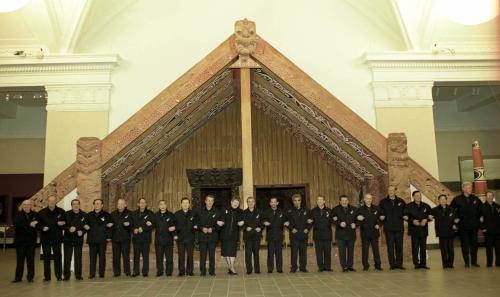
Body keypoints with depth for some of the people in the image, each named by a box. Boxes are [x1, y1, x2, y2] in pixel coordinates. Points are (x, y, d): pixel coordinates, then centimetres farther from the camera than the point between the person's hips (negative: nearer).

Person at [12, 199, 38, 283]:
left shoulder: (34, 215, 6)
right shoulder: (18, 214, 3)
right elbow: (16, 224, -14)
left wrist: (34, 224, -18)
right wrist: (29, 224, -19)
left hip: (31, 241, 1)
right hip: (20, 240, -1)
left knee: (31, 260, 3)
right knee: (20, 260, 5)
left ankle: (30, 277, 10)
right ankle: (18, 277, 15)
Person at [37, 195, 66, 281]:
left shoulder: (61, 211, 3)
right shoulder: (42, 212, 4)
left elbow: (65, 223, 7)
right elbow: (38, 224, 6)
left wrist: (62, 224, -14)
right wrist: (42, 228, -13)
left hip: (57, 238, -1)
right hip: (45, 238, 1)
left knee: (58, 257, 3)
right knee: (46, 257, 6)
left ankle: (59, 275, 10)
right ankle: (47, 276, 14)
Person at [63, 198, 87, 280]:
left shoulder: (84, 215, 4)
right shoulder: (67, 214, 0)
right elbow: (63, 225, -1)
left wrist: (82, 231, -11)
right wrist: (69, 229, -19)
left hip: (78, 239, 1)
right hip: (68, 239, -1)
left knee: (78, 258, 5)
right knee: (67, 258, 1)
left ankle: (78, 275, 13)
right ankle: (66, 275, 11)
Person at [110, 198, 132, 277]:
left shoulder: (129, 213, 1)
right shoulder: (113, 214, 10)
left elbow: (133, 224, 0)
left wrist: (128, 224, -21)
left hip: (125, 238, -3)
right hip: (115, 238, 3)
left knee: (126, 255, -1)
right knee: (116, 256, 6)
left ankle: (127, 272, 7)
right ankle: (116, 272, 15)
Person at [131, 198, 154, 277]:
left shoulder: (150, 213, 2)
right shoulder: (134, 214, 12)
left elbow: (152, 226, -6)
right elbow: (131, 225, 12)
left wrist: (142, 229, -15)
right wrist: (134, 230, -8)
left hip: (146, 238, -2)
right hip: (136, 237, 2)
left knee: (145, 255, 0)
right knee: (136, 255, 5)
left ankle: (145, 272, 7)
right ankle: (135, 271, 14)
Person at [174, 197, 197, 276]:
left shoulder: (193, 214, 6)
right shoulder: (177, 214, 5)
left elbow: (196, 223, 12)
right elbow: (174, 225, 6)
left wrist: (196, 226, -9)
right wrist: (175, 235, -3)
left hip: (190, 238, 0)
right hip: (180, 238, 0)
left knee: (190, 255, 3)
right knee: (181, 256, 2)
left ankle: (190, 271, 12)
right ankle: (181, 271, 10)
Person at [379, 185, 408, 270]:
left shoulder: (401, 201, 10)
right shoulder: (383, 202, 5)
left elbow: (405, 211, 15)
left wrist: (405, 216, -4)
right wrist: (381, 217, -14)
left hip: (399, 228, 2)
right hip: (388, 228, -2)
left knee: (399, 246, 6)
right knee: (390, 247, 0)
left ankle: (399, 264, 15)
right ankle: (392, 264, 6)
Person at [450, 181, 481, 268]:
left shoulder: (475, 198, 4)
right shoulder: (457, 199, -5)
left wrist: (478, 217, 8)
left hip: (474, 225, 3)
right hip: (463, 226, -3)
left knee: (474, 244, 7)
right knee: (465, 245, 2)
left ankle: (474, 261, 18)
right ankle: (466, 262, 10)